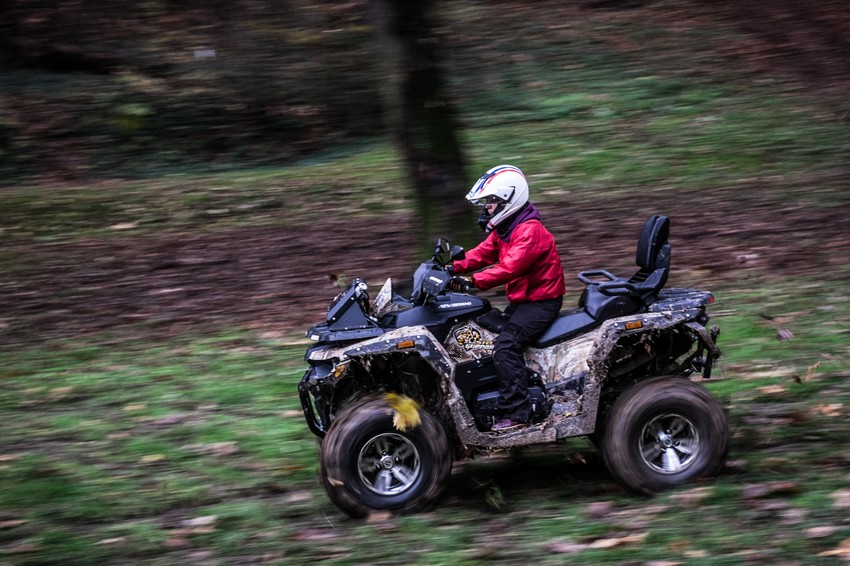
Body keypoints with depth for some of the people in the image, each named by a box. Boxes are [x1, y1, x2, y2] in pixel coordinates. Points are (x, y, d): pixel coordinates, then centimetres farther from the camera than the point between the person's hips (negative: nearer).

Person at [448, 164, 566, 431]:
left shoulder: (530, 231, -21)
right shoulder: (503, 229, 13)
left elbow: (510, 267, -31)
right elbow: (483, 253, 7)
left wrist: (473, 281, -37)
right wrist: (455, 267, -9)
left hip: (541, 301, -11)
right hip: (520, 299, 11)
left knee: (506, 345, -26)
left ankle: (516, 412, -27)